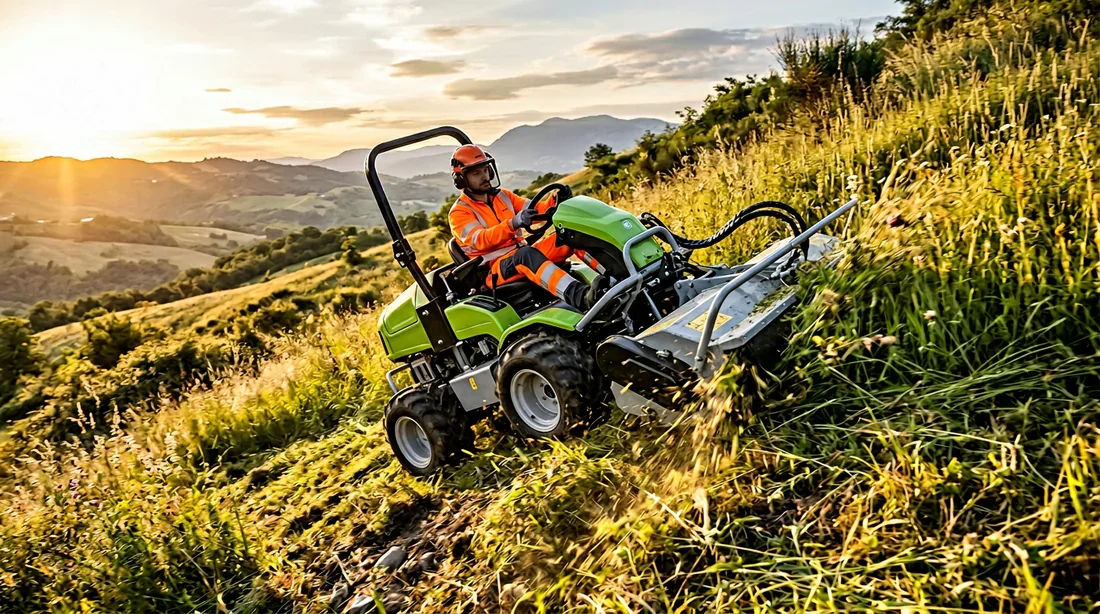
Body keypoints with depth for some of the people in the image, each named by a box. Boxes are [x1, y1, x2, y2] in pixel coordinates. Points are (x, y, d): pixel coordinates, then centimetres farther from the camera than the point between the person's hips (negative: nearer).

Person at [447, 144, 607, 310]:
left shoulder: (502, 195, 17)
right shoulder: (459, 213, -2)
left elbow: (534, 211, 9)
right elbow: (479, 240, -21)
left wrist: (555, 201, -14)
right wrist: (513, 223, -38)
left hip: (524, 255, 7)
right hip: (495, 271, -6)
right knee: (526, 253, -40)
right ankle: (582, 297, -63)